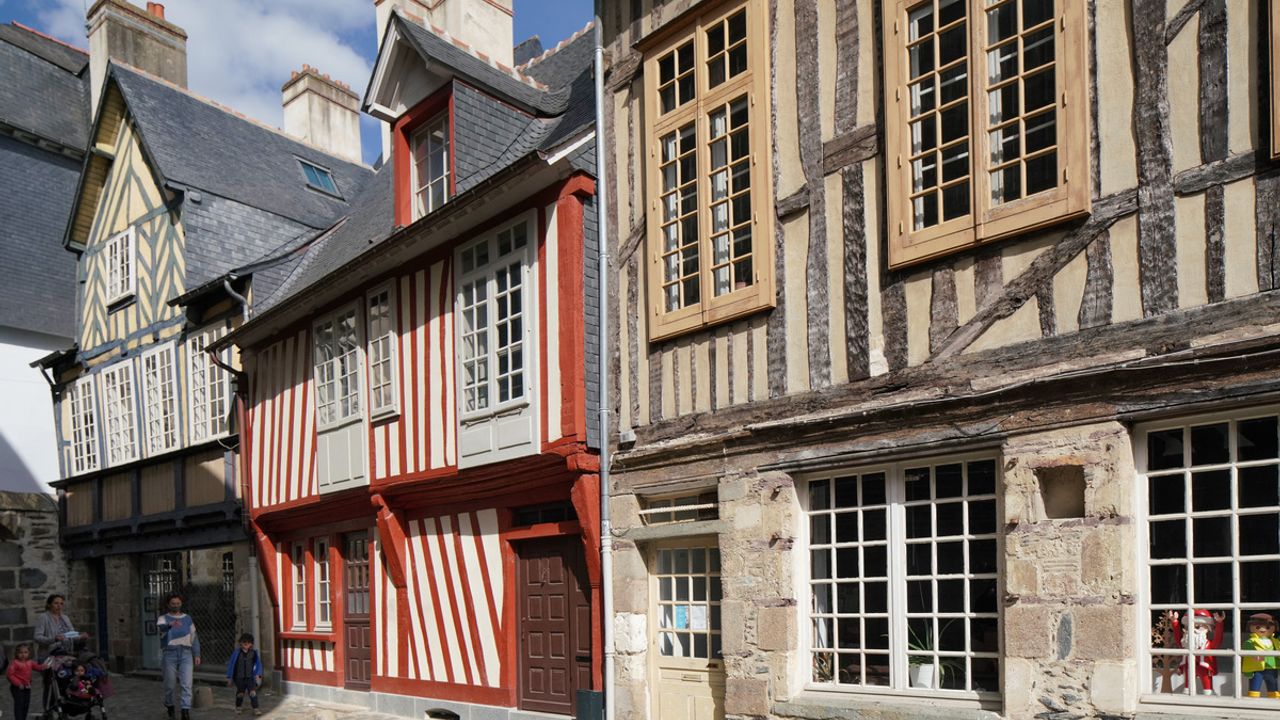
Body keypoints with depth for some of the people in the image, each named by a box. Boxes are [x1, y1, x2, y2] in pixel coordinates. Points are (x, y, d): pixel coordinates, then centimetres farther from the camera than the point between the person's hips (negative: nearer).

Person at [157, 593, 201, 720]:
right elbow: (160, 627, -25)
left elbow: (194, 637, 13)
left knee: (186, 684, -10)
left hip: (186, 653, 1)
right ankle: (169, 704, 35)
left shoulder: (187, 618, 10)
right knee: (170, 684, 8)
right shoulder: (163, 618, 0)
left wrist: (197, 654, 5)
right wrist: (170, 625, -48)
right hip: (170, 654, -1)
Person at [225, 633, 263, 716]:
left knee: (253, 692, -12)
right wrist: (230, 678, 3)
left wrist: (258, 674, -8)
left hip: (250, 677, 0)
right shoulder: (237, 652, -6)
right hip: (239, 678, 0)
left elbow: (258, 664, 5)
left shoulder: (253, 653, -2)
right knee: (240, 693, 9)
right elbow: (231, 664, 1)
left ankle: (255, 709, -8)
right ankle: (238, 708, 33)